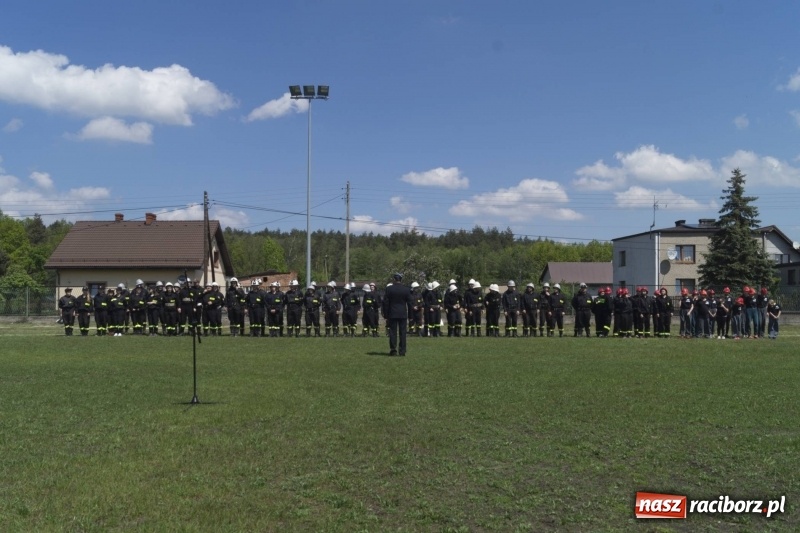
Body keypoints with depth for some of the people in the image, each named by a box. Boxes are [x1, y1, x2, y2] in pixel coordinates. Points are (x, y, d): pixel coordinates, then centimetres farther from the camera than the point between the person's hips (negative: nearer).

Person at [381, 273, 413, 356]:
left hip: (392, 314, -1)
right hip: (403, 314, 1)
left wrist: (385, 315, 3)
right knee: (402, 333, 4)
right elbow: (409, 303, 1)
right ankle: (402, 351, 4)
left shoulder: (389, 289, -4)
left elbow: (385, 302, -3)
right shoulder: (407, 289, -1)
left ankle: (393, 349, 0)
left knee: (393, 332, 5)